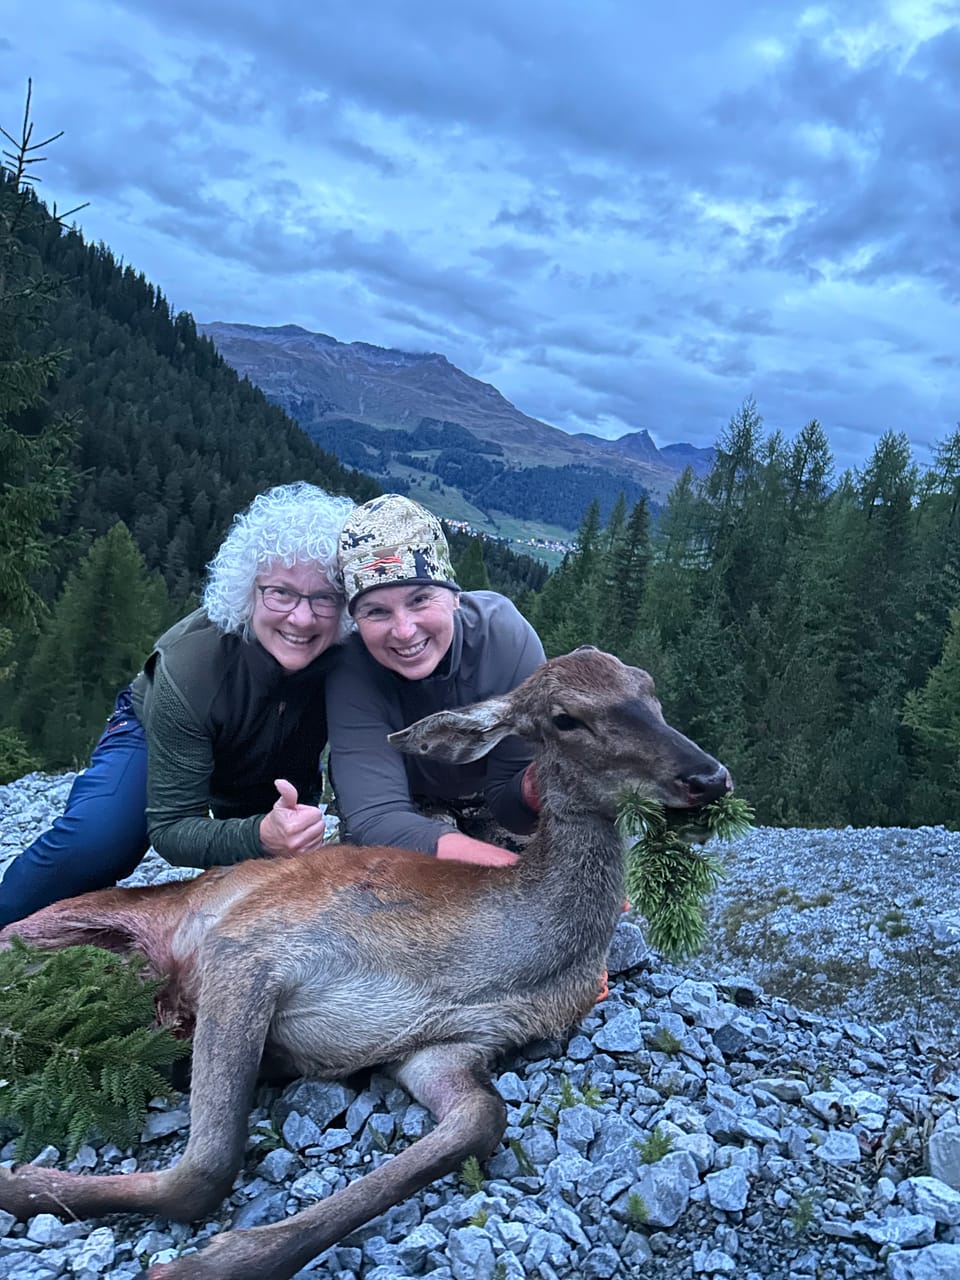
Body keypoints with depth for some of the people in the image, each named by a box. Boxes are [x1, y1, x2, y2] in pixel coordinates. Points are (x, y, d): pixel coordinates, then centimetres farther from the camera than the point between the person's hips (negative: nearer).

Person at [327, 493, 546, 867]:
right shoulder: (353, 667, -29)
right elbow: (375, 818, -36)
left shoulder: (506, 636, -29)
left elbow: (506, 804, -21)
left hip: (487, 807, 3)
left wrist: (534, 789, -47)